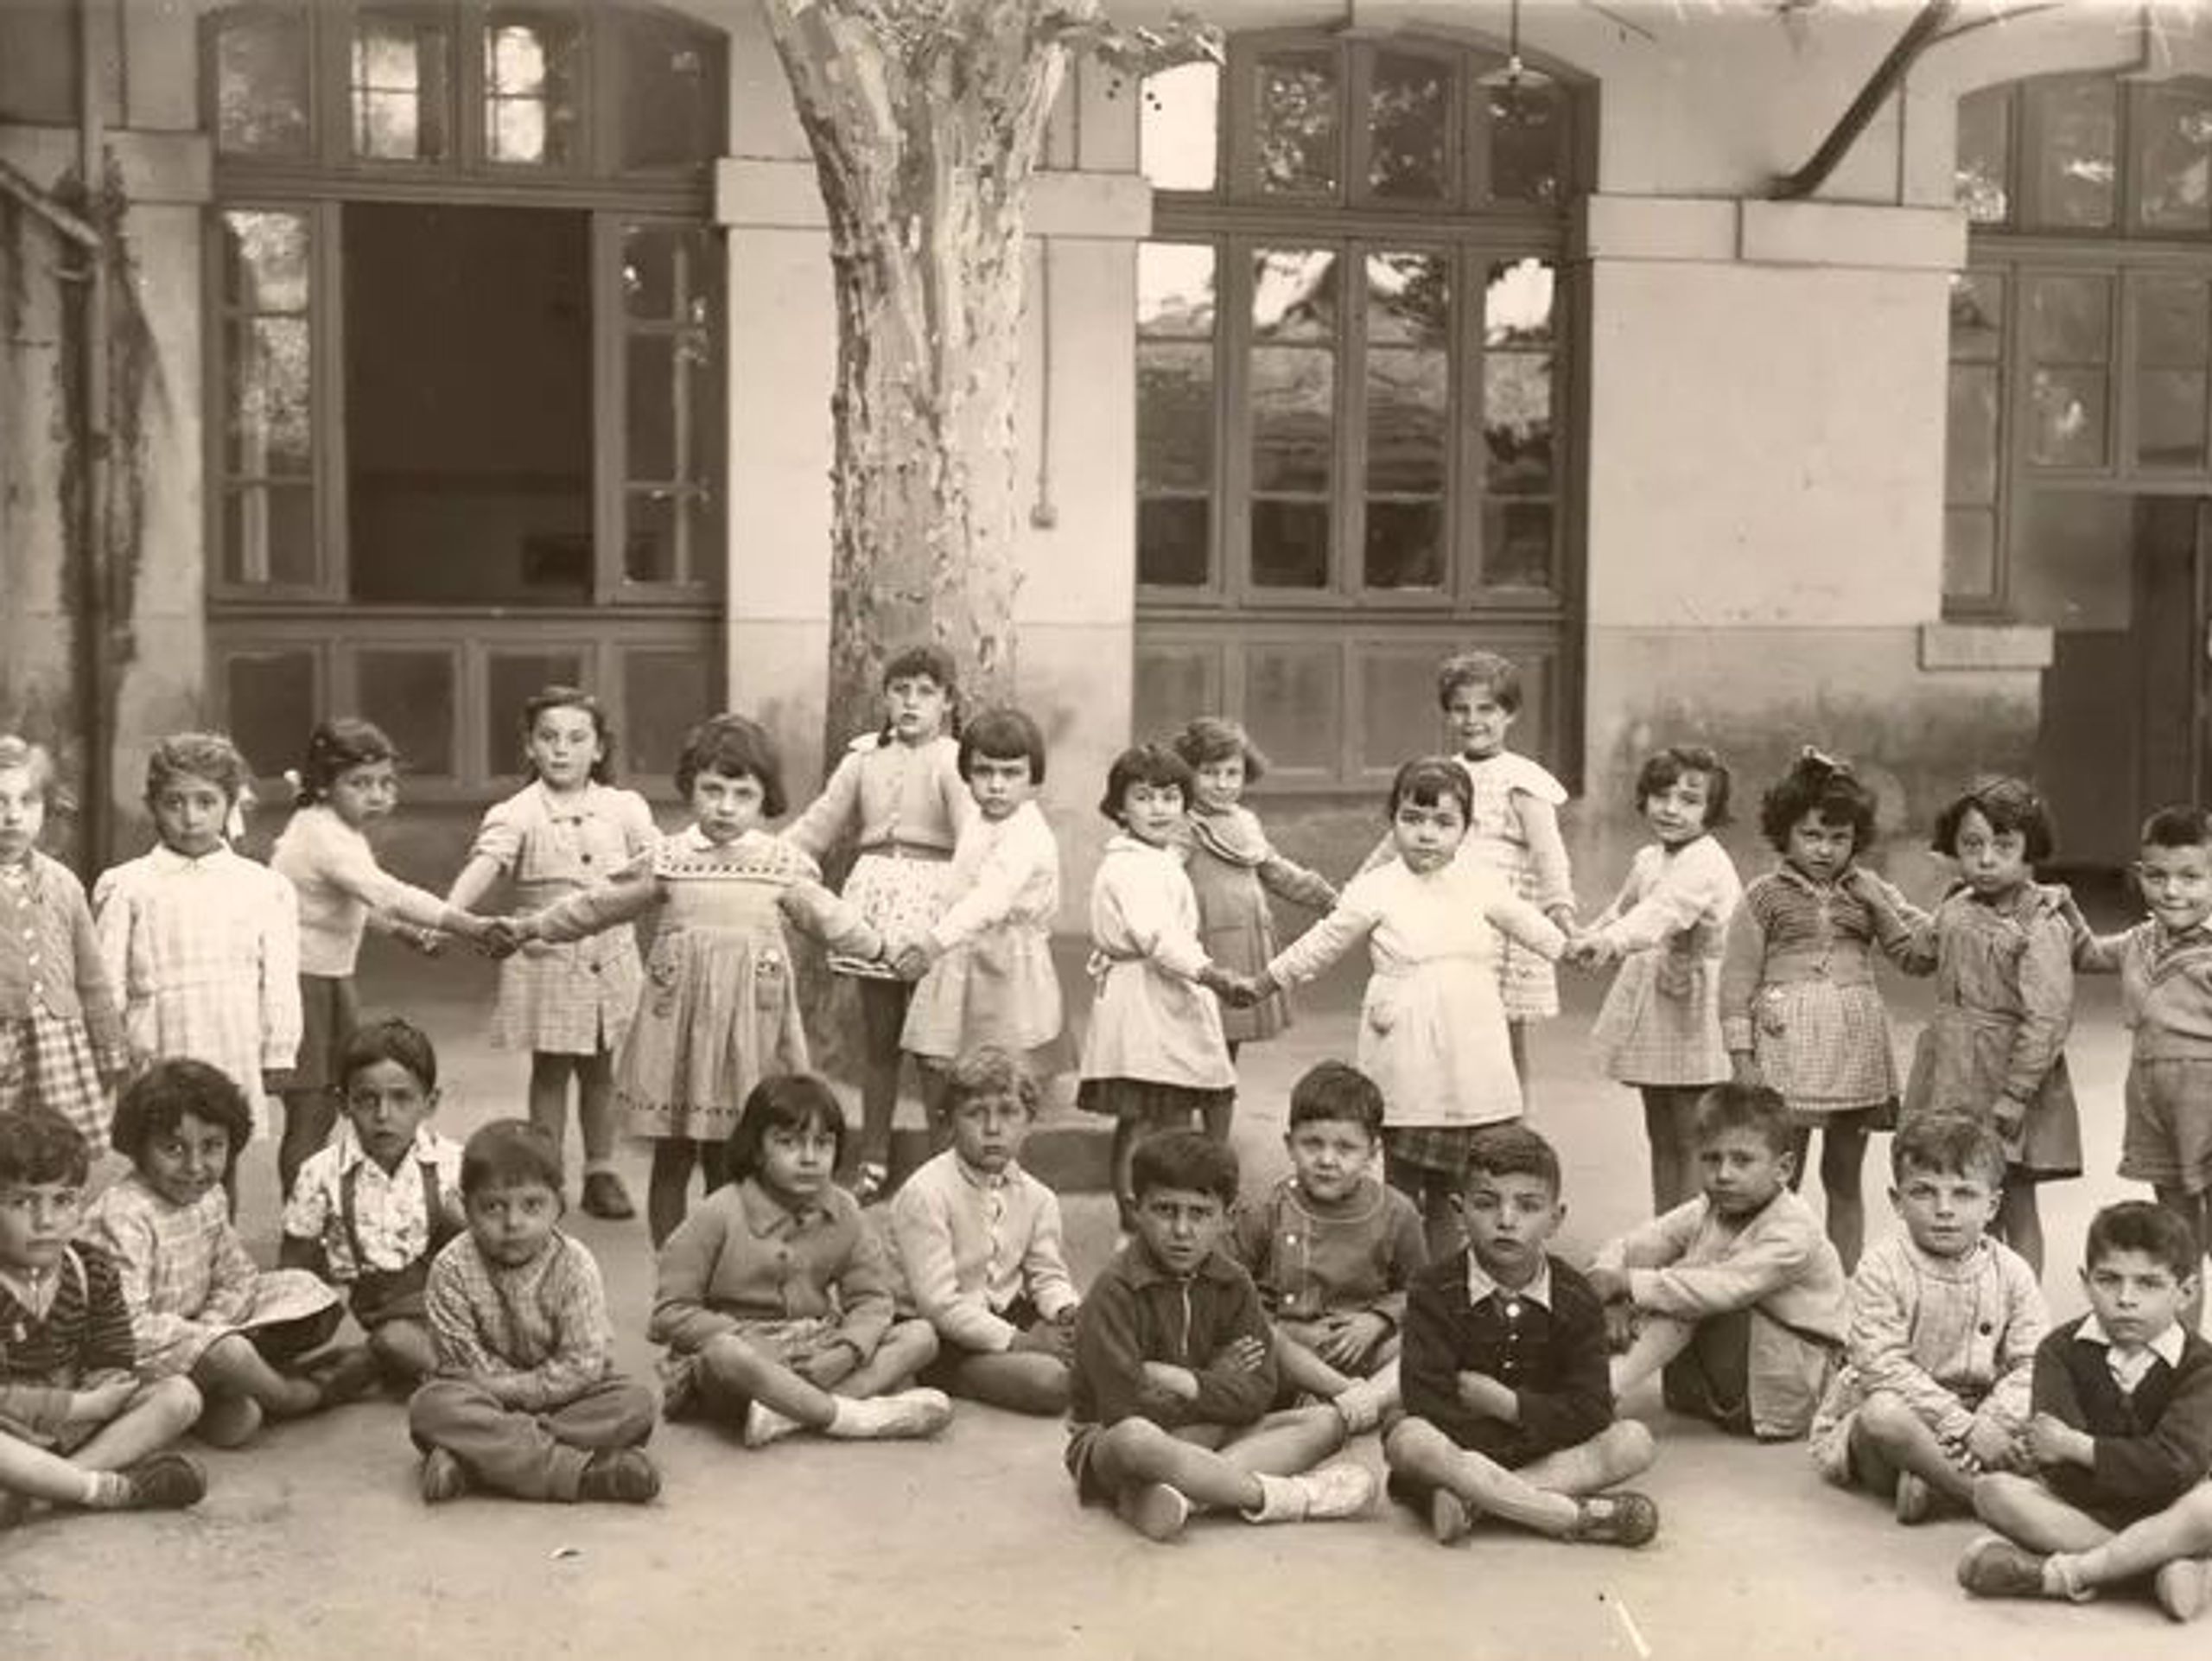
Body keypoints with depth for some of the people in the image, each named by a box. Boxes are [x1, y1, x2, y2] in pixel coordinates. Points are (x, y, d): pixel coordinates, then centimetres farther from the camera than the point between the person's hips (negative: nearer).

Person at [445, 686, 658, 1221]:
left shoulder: (624, 808, 2)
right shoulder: (517, 814, -8)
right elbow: (483, 865, -23)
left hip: (610, 960, 2)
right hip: (547, 960, -2)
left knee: (599, 1069, 12)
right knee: (550, 1070, 7)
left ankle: (600, 1172, 25)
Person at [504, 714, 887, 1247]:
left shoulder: (783, 864, 2)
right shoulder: (666, 861, 3)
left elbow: (830, 916, 12)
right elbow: (598, 905, 13)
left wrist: (885, 949, 12)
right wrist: (531, 927, 16)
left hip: (748, 1027, 0)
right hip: (679, 1022, 1)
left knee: (726, 1163, 6)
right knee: (672, 1159, 7)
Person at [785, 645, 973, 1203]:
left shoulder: (951, 762, -4)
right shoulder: (865, 758, 10)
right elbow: (818, 825, 15)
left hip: (932, 896, -4)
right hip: (874, 890, 4)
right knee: (878, 1034, 10)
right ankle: (873, 1157, 20)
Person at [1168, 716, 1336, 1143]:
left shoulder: (1247, 822, 16)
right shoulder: (1183, 829, -11)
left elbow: (1277, 871, 30)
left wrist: (1330, 897, 36)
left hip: (1246, 959, 8)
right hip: (1202, 960, -8)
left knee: (1226, 1063, 15)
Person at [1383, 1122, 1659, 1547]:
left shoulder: (1576, 1299, 0)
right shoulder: (1435, 1292, -7)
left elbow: (1591, 1413, -9)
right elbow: (1427, 1405, -19)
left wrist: (1503, 1402, -16)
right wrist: (1536, 1423, -20)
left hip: (1544, 1450, 3)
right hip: (1457, 1451, -3)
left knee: (1634, 1441, -20)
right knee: (1408, 1440, -35)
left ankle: (1467, 1497, -31)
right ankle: (1576, 1516, -33)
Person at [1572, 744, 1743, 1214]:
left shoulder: (1706, 863, -18)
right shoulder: (1649, 858, 11)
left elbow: (1664, 910, -36)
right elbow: (1624, 909, 30)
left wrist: (1611, 940, -50)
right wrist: (1585, 938, 35)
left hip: (1693, 1006, -9)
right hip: (1651, 1007, 9)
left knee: (1691, 1139, -5)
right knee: (1662, 1138, 14)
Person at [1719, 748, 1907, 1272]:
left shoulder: (1864, 898, 12)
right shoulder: (1765, 896, 0)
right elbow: (1737, 979, -3)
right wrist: (1742, 1057, -7)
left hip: (1855, 1042, 4)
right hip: (1789, 1043, -4)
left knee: (1845, 1180, 10)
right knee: (1780, 1180, -1)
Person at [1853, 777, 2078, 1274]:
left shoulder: (2041, 928, -17)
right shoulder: (1958, 909, 7)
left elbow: (2046, 1019, -21)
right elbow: (1916, 952, 27)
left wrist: (2014, 1096, -22)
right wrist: (1878, 901, 18)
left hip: (2008, 1071, -7)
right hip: (1952, 1074, 7)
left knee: (2014, 1205, 3)